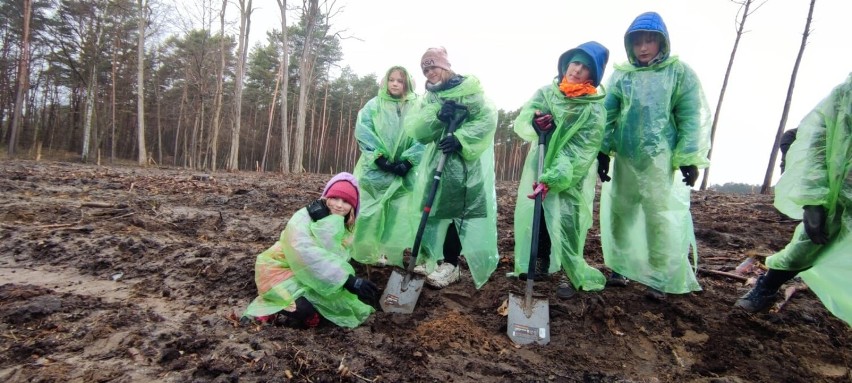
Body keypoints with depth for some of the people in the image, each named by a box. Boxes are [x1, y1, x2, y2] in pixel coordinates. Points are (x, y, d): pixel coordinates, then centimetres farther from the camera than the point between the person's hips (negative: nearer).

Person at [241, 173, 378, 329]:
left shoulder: (345, 230, -1)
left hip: (312, 276, 6)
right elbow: (306, 253, -38)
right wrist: (348, 280, -44)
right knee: (303, 311, -28)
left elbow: (339, 259, -15)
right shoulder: (303, 218, -21)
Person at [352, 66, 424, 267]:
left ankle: (401, 255, 5)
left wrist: (408, 161, -15)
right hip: (376, 168, 0)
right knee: (371, 212, 0)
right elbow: (363, 133, -4)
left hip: (405, 170, 0)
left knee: (403, 213, -4)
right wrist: (380, 158, -15)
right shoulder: (373, 105, 7)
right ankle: (368, 253, 11)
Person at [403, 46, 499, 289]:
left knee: (457, 211, -5)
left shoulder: (469, 90, -4)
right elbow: (412, 127, -1)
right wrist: (436, 115, -19)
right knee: (434, 210, 9)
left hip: (466, 163, -6)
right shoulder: (429, 97, 12)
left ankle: (450, 264, 2)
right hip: (436, 161, 6)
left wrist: (460, 139, -25)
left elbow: (487, 119, -14)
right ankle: (432, 257, 22)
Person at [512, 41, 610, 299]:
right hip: (538, 165, 4)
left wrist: (552, 180, -30)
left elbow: (580, 153, -19)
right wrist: (534, 122, -32)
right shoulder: (546, 93, 1)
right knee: (532, 215, 2)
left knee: (565, 223, -9)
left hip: (572, 177, -3)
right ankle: (541, 263, 23)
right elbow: (520, 122, -8)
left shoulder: (594, 110, -11)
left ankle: (575, 276, 8)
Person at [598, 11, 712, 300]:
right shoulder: (621, 74, 6)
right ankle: (620, 268, 25)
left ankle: (660, 278, 12)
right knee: (619, 214, 9)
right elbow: (608, 115, 6)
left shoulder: (680, 72, 0)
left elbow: (692, 119, -1)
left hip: (662, 159, -3)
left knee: (661, 218, -1)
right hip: (624, 158, 3)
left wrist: (690, 158, -6)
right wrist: (603, 152, 0)